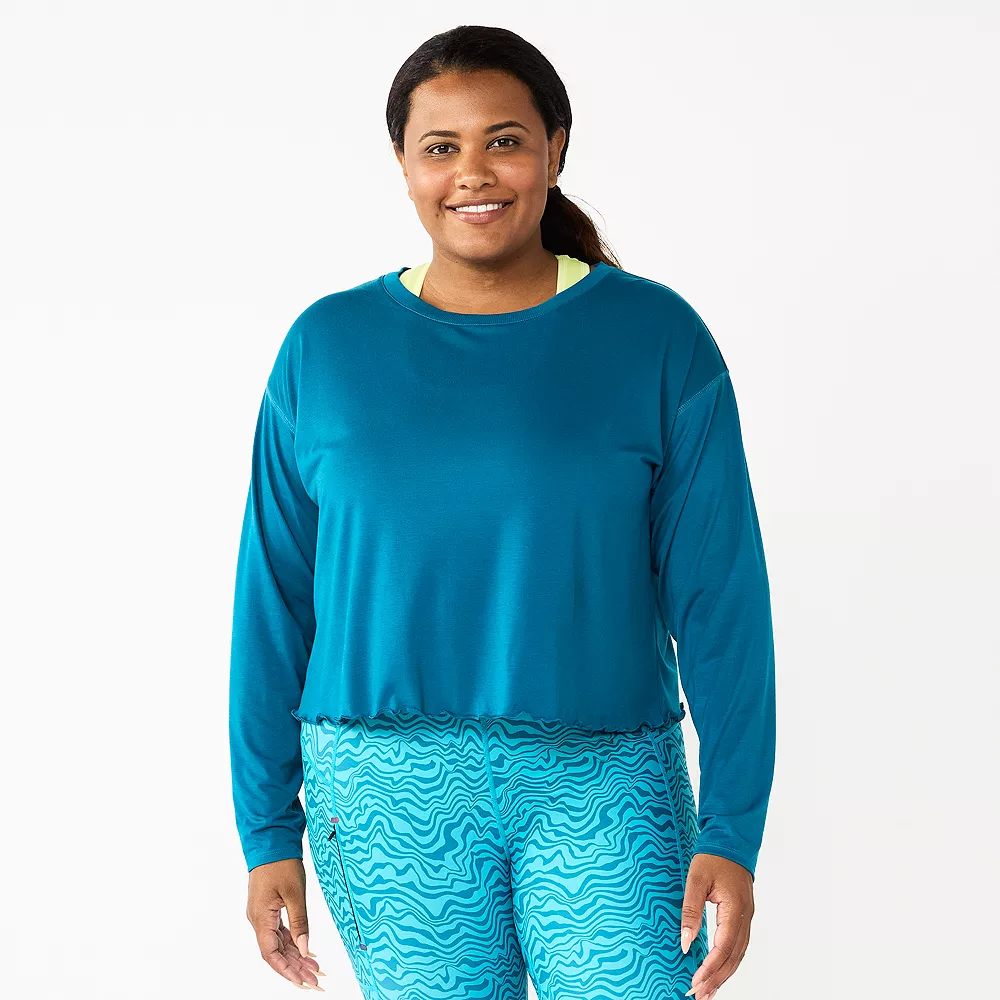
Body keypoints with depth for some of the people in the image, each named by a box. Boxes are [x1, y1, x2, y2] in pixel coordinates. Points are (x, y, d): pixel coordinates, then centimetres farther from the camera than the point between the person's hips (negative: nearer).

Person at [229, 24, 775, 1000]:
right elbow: (274, 599, 8)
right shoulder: (326, 348, 4)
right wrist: (268, 831, 6)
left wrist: (732, 830, -6)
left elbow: (718, 596, -1)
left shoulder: (656, 338, 0)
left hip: (603, 784, -1)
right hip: (390, 792, 1)